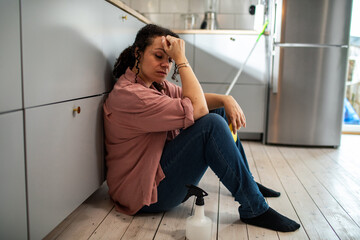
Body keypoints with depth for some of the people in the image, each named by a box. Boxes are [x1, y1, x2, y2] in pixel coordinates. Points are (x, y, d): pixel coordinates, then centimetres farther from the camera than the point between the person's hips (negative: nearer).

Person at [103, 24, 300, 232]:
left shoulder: (155, 84, 7)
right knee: (211, 124, -26)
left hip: (159, 168, 10)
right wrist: (182, 59, -23)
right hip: (147, 193, -10)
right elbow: (196, 109, -27)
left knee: (219, 110, 11)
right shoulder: (128, 95, -24)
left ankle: (247, 182, 22)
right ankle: (254, 210, -15)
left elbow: (194, 98, 7)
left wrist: (226, 100, -12)